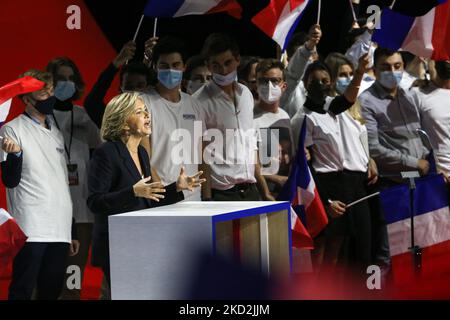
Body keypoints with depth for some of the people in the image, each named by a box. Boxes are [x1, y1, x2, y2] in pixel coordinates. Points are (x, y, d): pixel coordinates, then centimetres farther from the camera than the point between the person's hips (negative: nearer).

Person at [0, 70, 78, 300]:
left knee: (52, 292, 5)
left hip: (60, 229, 6)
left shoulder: (55, 132, 20)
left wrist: (71, 232, 22)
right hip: (31, 229, -6)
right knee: (22, 291, -8)